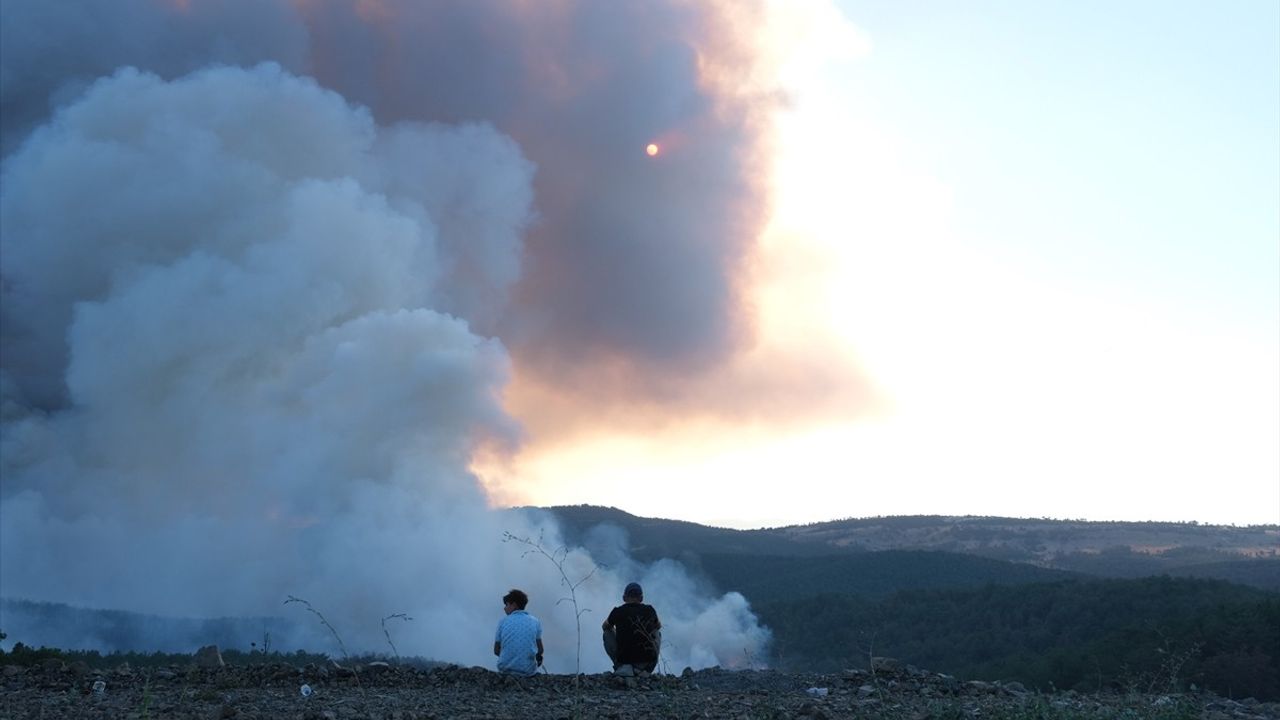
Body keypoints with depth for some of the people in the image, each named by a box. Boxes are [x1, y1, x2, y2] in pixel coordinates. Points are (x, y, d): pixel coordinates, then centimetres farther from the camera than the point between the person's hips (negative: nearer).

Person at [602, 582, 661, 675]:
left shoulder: (618, 611, 0)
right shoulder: (649, 610, 4)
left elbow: (605, 627, 23)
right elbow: (659, 626, 28)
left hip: (624, 659, -1)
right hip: (648, 662, 1)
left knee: (608, 633, 22)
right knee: (657, 633, 28)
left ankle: (623, 667, 8)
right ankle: (642, 670, 13)